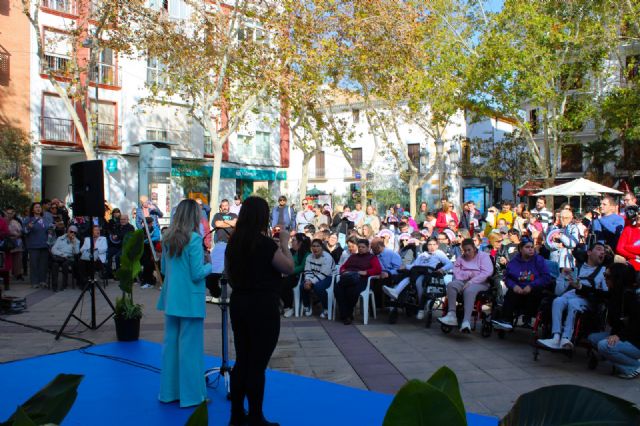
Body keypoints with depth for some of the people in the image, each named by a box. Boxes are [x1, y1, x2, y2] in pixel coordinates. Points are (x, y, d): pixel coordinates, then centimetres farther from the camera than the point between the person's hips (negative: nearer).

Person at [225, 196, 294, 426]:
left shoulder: (234, 241, 5)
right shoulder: (265, 243, -17)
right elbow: (289, 268, -11)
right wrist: (284, 243, -2)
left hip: (239, 304, 7)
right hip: (263, 307, -7)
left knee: (242, 360, 15)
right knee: (258, 364, 2)